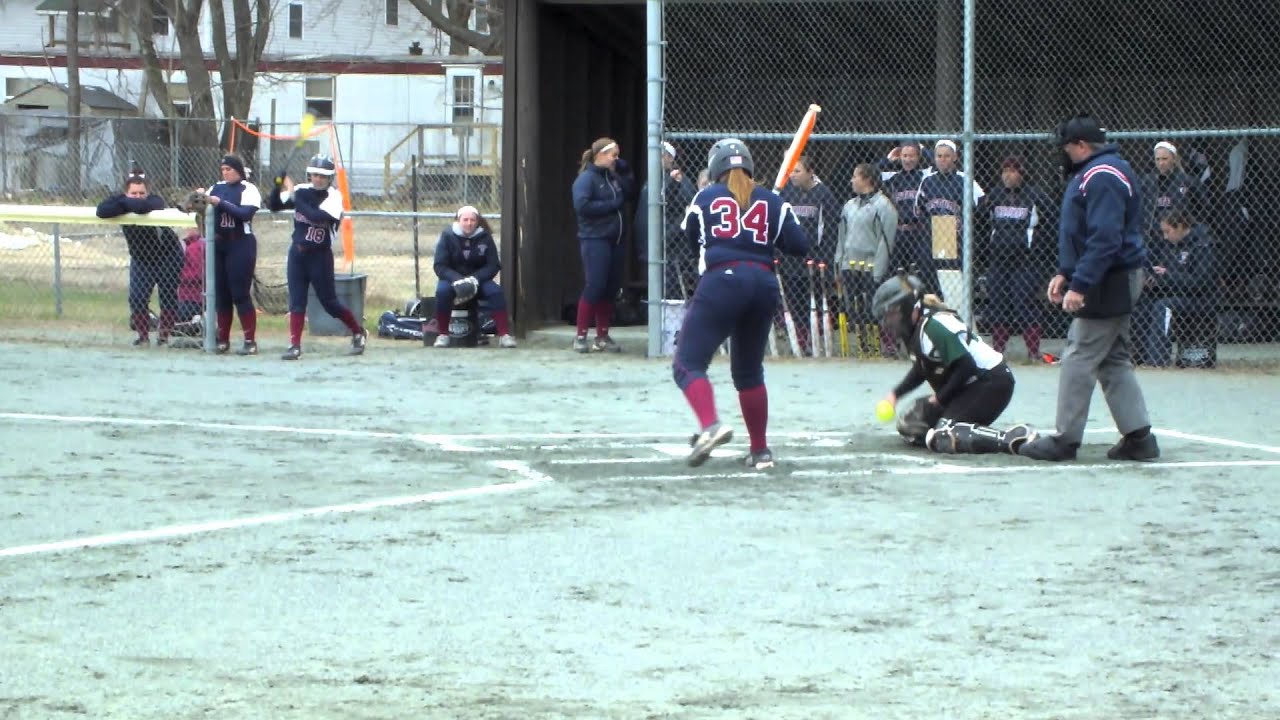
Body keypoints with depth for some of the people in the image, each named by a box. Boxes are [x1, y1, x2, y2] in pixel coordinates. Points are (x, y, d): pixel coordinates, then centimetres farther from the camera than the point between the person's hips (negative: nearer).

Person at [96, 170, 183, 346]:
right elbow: (102, 210, -31)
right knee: (137, 298, -9)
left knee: (168, 297, 1)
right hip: (141, 259, 3)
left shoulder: (156, 201, -23)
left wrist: (124, 203, -30)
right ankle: (143, 336, 5)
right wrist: (125, 205, -37)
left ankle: (164, 335, 19)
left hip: (167, 257, -3)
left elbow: (143, 206, -47)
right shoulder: (124, 202, -13)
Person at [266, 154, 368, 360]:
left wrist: (295, 197, -25)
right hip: (297, 253, 4)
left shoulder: (333, 196, -12)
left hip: (320, 256, -4)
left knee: (329, 301, 4)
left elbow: (318, 217, -28)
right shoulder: (302, 190, 2)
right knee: (296, 300, 0)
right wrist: (278, 186, -14)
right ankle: (295, 345, 1)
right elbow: (273, 206, 3)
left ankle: (359, 333, 23)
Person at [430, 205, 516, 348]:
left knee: (495, 292, -28)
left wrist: (475, 279, -24)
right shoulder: (447, 236, -8)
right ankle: (443, 335, -21)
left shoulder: (485, 237, -5)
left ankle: (504, 335, -26)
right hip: (452, 278, -1)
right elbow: (440, 266, -11)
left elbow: (493, 265, -7)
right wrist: (457, 280, -29)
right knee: (442, 291, -34)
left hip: (478, 279, 1)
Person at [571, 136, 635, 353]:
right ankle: (580, 337, -5)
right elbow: (582, 205, -19)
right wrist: (612, 204, -14)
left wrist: (625, 171, 6)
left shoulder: (612, 177, 14)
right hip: (594, 239, -8)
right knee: (595, 286, -11)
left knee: (611, 288, 8)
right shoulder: (587, 178, -8)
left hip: (614, 239, 8)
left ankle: (603, 336, 16)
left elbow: (629, 191, 20)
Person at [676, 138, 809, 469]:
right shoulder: (772, 201, 13)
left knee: (688, 363, -5)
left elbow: (692, 237, 24)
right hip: (764, 284, 4)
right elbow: (799, 246, 7)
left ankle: (711, 425, -32)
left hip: (722, 280, -4)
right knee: (749, 370, 20)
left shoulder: (705, 198, 10)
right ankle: (760, 451, 20)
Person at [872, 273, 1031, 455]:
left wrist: (940, 397, -15)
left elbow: (965, 366, -25)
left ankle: (1012, 439, -30)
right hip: (970, 386, 11)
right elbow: (920, 371, 25)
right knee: (908, 426, 13)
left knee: (943, 439, -26)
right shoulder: (917, 329, 10)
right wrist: (895, 393, 12)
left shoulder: (934, 325, -21)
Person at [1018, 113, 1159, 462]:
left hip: (1109, 284, -11)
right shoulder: (1091, 174, 17)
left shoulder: (1102, 178, -18)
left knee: (1080, 358, -7)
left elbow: (1105, 239, -25)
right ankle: (1139, 436, 11)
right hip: (1117, 282, 11)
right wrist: (1065, 273, 17)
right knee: (1114, 360, 12)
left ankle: (1065, 440, -5)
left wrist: (1080, 285, -26)